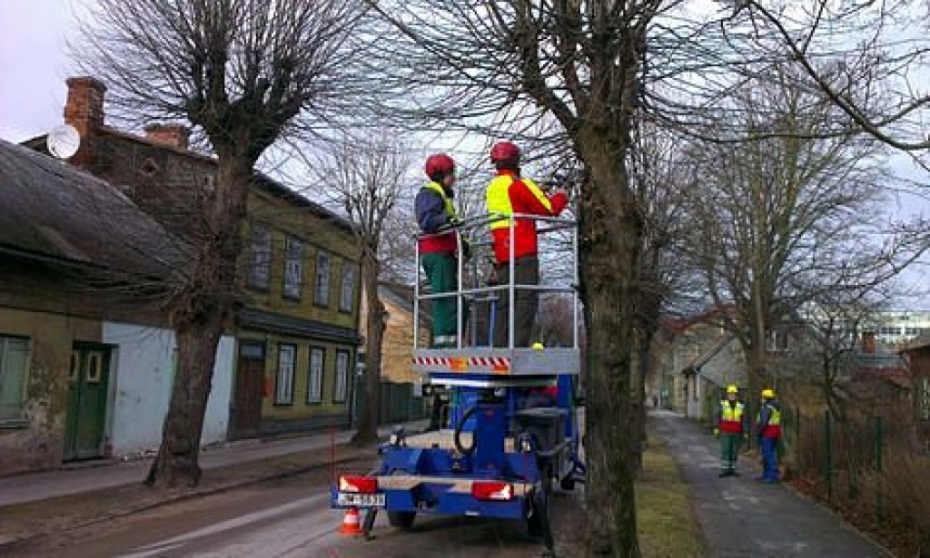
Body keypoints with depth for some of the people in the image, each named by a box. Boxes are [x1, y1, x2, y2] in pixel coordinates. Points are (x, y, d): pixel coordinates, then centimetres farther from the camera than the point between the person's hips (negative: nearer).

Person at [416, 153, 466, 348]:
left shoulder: (442, 195, 29)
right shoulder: (429, 194, -4)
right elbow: (426, 221, -22)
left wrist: (460, 243, 30)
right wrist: (446, 219, -37)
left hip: (445, 253, 10)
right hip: (437, 253, -10)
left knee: (455, 297, 8)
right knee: (445, 296, -16)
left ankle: (452, 339, 9)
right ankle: (442, 339, -18)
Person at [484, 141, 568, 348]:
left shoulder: (492, 188, 17)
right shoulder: (519, 184, -7)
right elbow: (549, 208, -7)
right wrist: (561, 196, 13)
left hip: (501, 251, 8)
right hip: (523, 251, -8)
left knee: (505, 300, 9)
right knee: (527, 298, -9)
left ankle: (500, 345, 7)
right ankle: (520, 344, -16)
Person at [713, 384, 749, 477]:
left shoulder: (741, 407, 2)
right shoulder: (722, 405, -2)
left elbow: (744, 421, 1)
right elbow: (716, 417, -4)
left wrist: (746, 433, -6)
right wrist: (716, 429, -12)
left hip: (736, 433, 2)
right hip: (725, 433, -2)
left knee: (734, 452, 5)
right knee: (725, 451, -8)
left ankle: (732, 469, 13)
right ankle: (724, 470, -5)